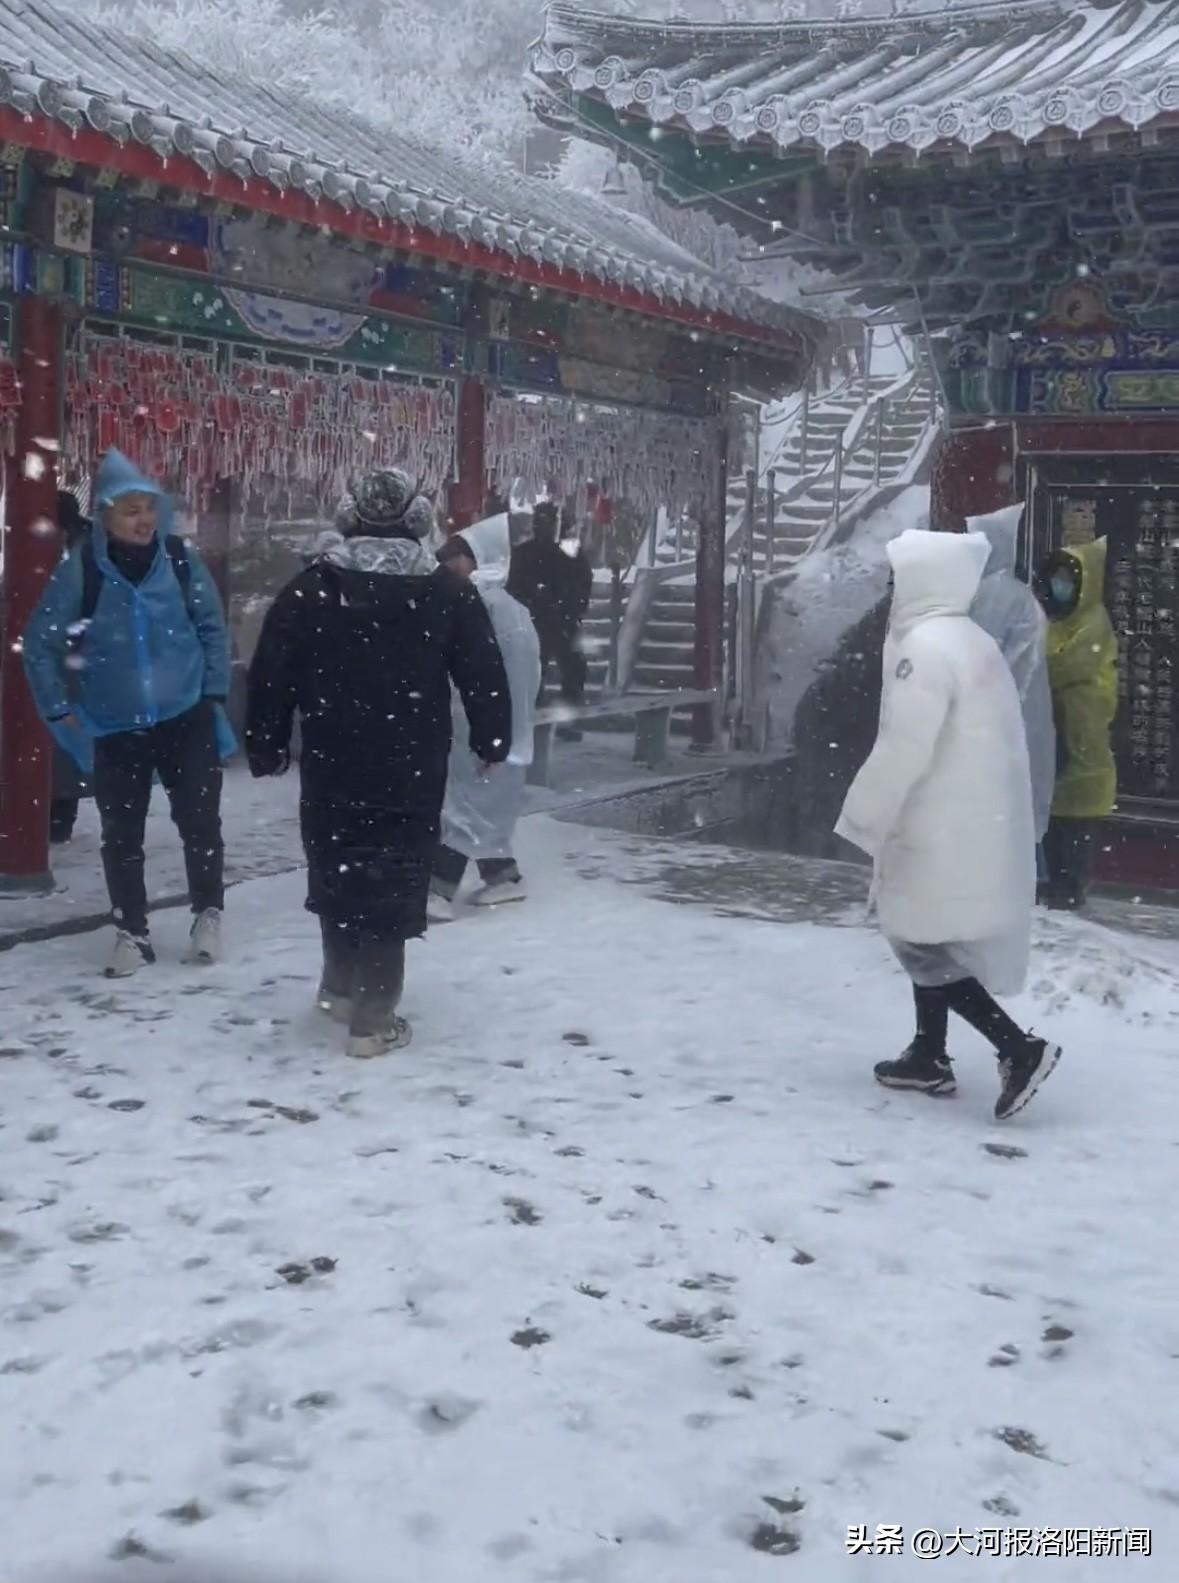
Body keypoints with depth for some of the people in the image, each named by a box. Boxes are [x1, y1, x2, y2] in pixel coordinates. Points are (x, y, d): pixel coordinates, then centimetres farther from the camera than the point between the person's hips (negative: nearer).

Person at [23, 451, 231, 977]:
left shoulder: (180, 559, -8)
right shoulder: (81, 570, -12)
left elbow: (212, 629, 3)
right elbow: (40, 643, -4)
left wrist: (215, 693, 0)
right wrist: (58, 710, -4)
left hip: (186, 717, 0)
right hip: (115, 728, 0)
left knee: (199, 820, 5)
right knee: (121, 833, 7)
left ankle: (208, 915, 24)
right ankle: (131, 932, 20)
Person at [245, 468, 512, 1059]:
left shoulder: (308, 590, 0)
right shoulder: (449, 593, -1)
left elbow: (270, 677, 0)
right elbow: (483, 676, 1)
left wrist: (266, 747, 11)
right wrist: (492, 741, 16)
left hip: (331, 767, 2)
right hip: (413, 772, -1)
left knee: (338, 872, 19)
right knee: (392, 883, 1)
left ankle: (340, 987, 31)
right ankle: (374, 1019, 3)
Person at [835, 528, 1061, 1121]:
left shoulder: (923, 646, -17)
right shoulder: (974, 642, 13)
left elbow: (903, 749, -22)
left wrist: (862, 821, -12)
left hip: (947, 833, -10)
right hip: (980, 827, 10)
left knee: (923, 945, -2)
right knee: (931, 939, 19)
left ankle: (1017, 1047, -7)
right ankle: (928, 1057, 27)